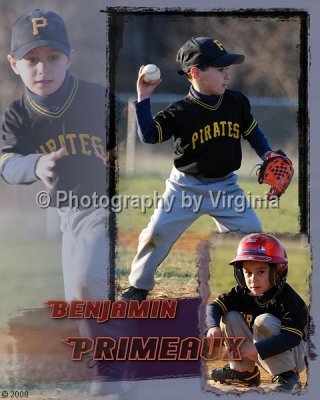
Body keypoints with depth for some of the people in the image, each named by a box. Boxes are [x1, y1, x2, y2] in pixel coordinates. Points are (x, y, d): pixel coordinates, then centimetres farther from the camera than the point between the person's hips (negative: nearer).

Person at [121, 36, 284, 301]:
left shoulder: (237, 102, -5)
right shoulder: (181, 112, -17)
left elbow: (252, 131, 12)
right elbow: (149, 135, -23)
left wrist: (267, 154, -2)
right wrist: (144, 98, -30)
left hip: (225, 187, 3)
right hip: (186, 187, -3)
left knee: (253, 234, -1)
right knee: (157, 234, -5)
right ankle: (139, 286, 14)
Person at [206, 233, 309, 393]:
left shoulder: (288, 298, -26)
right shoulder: (243, 294, -7)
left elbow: (292, 337, -36)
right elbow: (214, 306, -12)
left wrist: (257, 349, -44)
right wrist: (213, 326, -35)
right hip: (258, 350, 6)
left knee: (264, 321, -30)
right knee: (230, 317, -8)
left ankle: (287, 377, -23)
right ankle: (244, 370, 2)